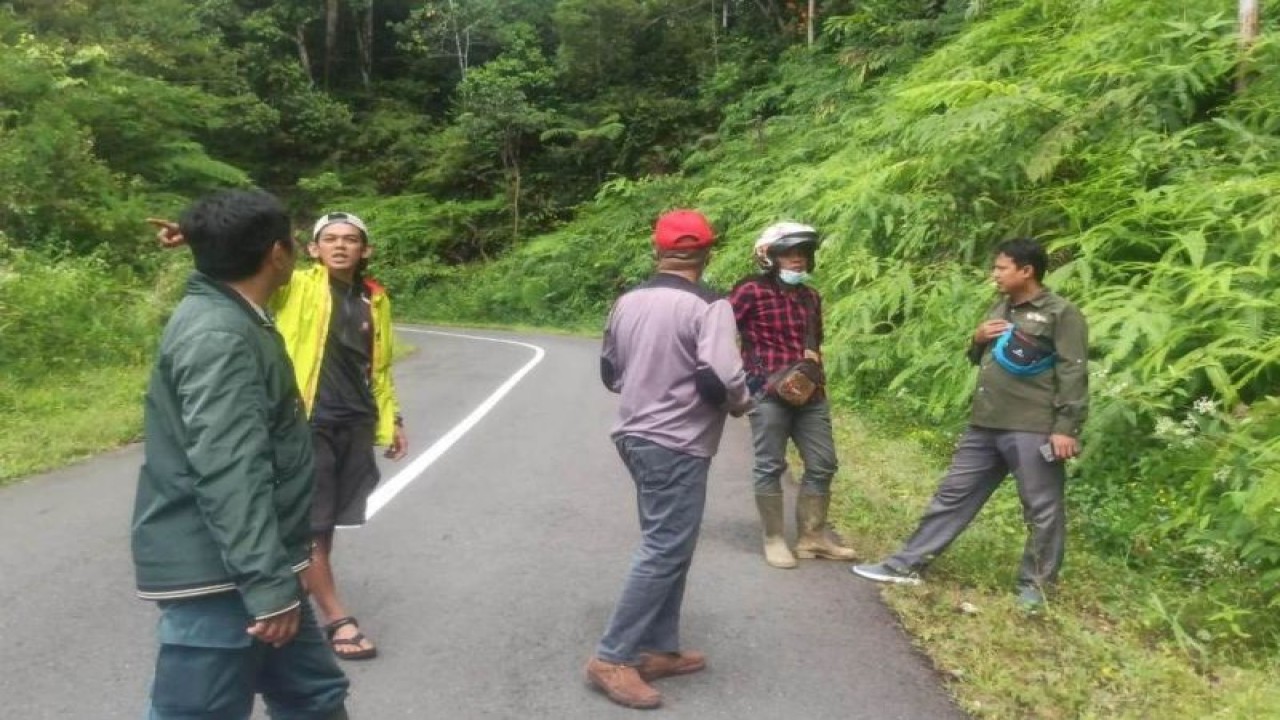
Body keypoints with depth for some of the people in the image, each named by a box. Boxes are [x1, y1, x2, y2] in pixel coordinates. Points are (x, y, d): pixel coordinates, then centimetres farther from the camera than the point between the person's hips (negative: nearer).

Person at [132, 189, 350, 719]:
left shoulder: (232, 320, 13)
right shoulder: (217, 337, -21)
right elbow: (229, 473, -27)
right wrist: (267, 585, -26)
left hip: (245, 567, 10)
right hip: (217, 574, -10)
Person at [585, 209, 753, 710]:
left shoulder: (627, 302, 6)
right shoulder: (708, 306, -15)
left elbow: (609, 373, 14)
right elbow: (721, 381, -24)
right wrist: (743, 403, -4)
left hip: (635, 437, 8)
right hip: (677, 447, -8)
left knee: (664, 547, 16)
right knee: (664, 553, -2)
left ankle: (658, 650, 22)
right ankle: (612, 658, 0)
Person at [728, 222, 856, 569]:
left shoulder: (810, 296, 15)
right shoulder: (752, 291, -7)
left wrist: (813, 356, 10)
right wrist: (746, 372, -8)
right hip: (768, 393, -7)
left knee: (822, 465, 10)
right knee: (770, 466, 1)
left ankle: (812, 536, 23)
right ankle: (774, 539, 13)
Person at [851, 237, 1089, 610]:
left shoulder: (1061, 313, -7)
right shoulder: (1000, 309, 17)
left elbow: (1073, 375, -13)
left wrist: (1066, 428, -19)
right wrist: (977, 340, 5)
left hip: (1033, 430, -8)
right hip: (986, 425, 8)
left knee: (1042, 510, 3)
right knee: (953, 495, 11)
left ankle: (1035, 584, 19)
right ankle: (906, 565, 17)